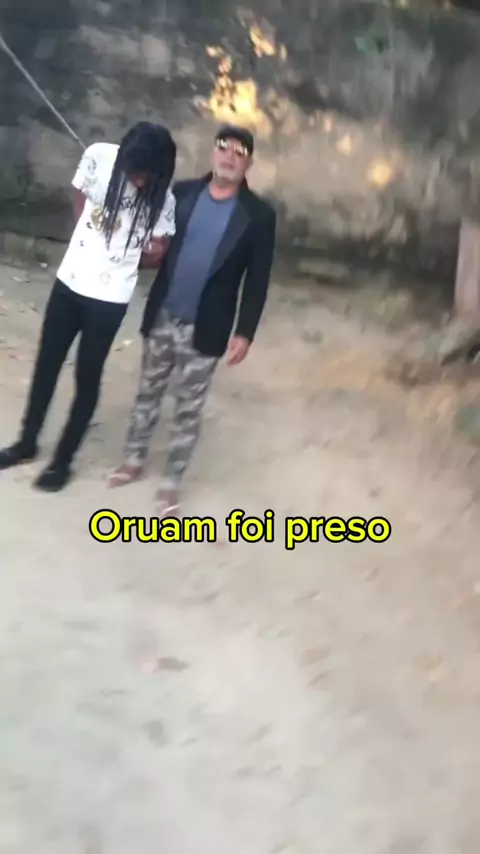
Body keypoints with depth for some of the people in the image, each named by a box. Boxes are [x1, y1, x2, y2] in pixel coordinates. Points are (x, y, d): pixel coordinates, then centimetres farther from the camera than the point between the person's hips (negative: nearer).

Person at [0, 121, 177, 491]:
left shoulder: (162, 199, -14)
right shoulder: (98, 156, -8)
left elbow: (157, 254, -1)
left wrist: (153, 252, -16)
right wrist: (90, 241, 5)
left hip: (110, 297, -3)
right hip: (70, 280, 4)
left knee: (87, 378, 5)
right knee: (46, 364, 15)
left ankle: (63, 460, 23)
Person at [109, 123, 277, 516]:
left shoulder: (258, 215, -6)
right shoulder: (182, 193, 1)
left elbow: (258, 280, -6)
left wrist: (245, 332, -9)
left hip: (204, 328, -2)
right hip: (162, 317, 3)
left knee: (189, 408, 7)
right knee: (148, 392, 16)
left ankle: (172, 481, 21)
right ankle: (134, 458, 35)